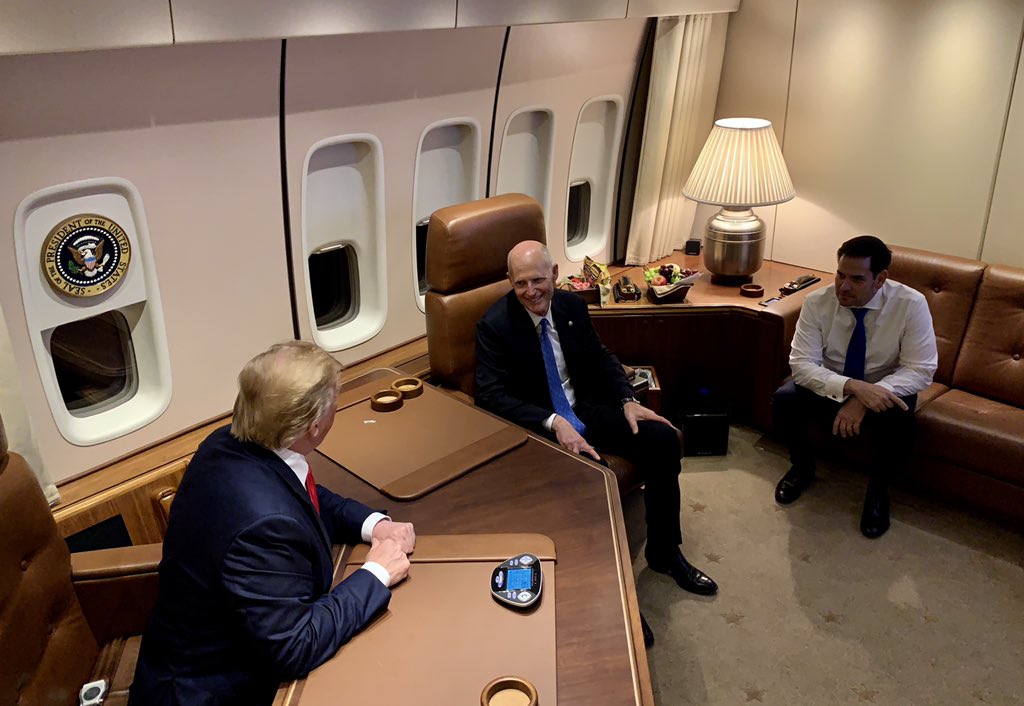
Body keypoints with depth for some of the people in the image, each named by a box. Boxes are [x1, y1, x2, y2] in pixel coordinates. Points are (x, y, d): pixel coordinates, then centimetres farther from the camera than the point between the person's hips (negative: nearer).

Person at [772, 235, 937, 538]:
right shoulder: (817, 302, -19)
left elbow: (920, 370, -21)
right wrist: (852, 387, -41)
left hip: (883, 391, -1)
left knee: (898, 419, -34)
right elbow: (802, 364, -24)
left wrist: (867, 398, -35)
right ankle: (802, 466, 6)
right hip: (830, 386, 2)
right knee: (784, 400, -26)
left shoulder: (911, 304, -21)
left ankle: (877, 489, -2)